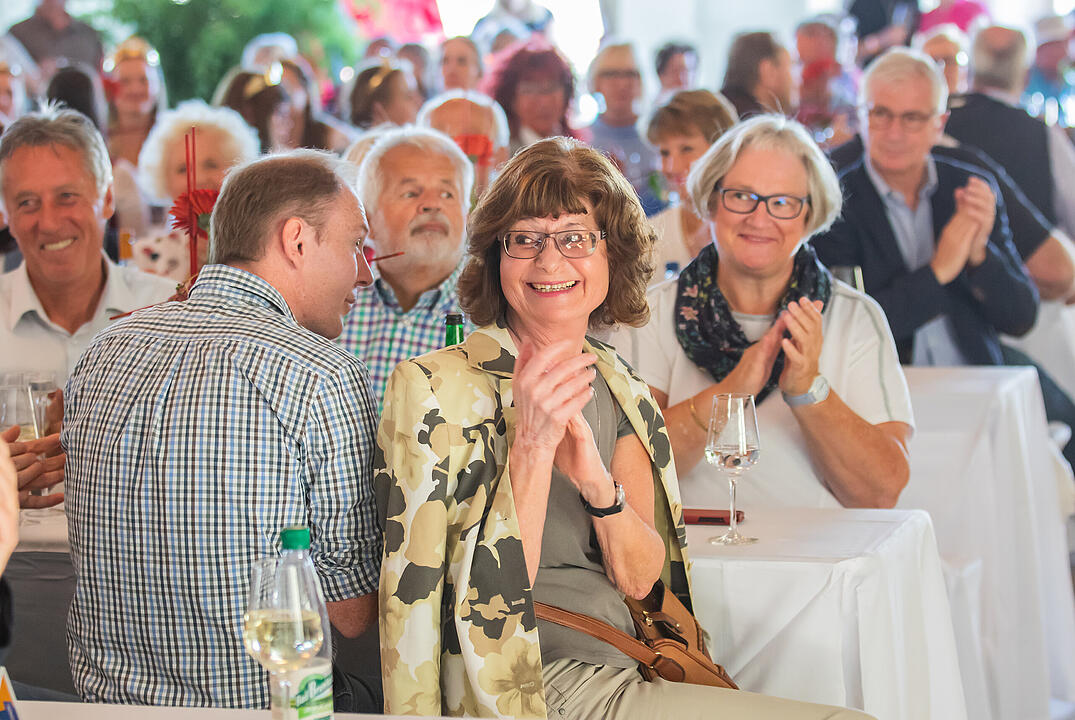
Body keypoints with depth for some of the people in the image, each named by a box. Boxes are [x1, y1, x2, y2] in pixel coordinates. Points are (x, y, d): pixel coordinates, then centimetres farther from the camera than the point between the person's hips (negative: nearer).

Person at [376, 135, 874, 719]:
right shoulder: (436, 388, -5)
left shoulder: (620, 390, 12)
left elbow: (640, 579, 2)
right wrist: (530, 446, -21)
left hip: (625, 668, 6)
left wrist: (598, 483, -16)